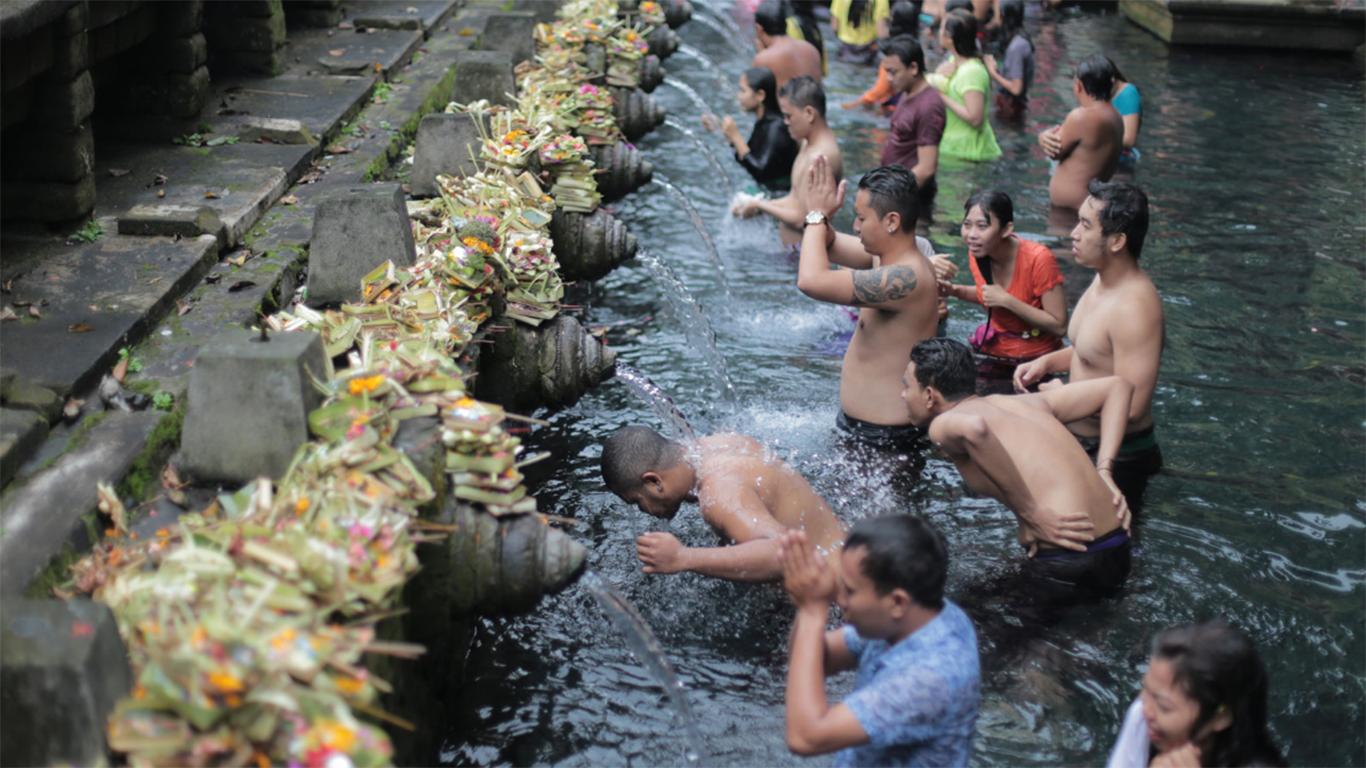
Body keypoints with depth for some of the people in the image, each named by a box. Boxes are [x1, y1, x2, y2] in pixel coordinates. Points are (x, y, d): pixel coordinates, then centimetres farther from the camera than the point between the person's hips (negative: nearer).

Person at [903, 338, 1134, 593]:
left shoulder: (943, 425, 0)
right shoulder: (1021, 401, 20)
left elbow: (972, 428, -26)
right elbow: (1117, 386, 23)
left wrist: (1030, 513, -18)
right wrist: (1103, 474, 14)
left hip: (1064, 565, -7)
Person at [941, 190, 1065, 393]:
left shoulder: (1038, 259, -25)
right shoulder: (978, 253, -8)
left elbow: (1059, 326, -23)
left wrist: (1007, 300, -28)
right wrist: (956, 291, -6)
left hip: (1034, 361, -5)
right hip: (992, 354, 5)